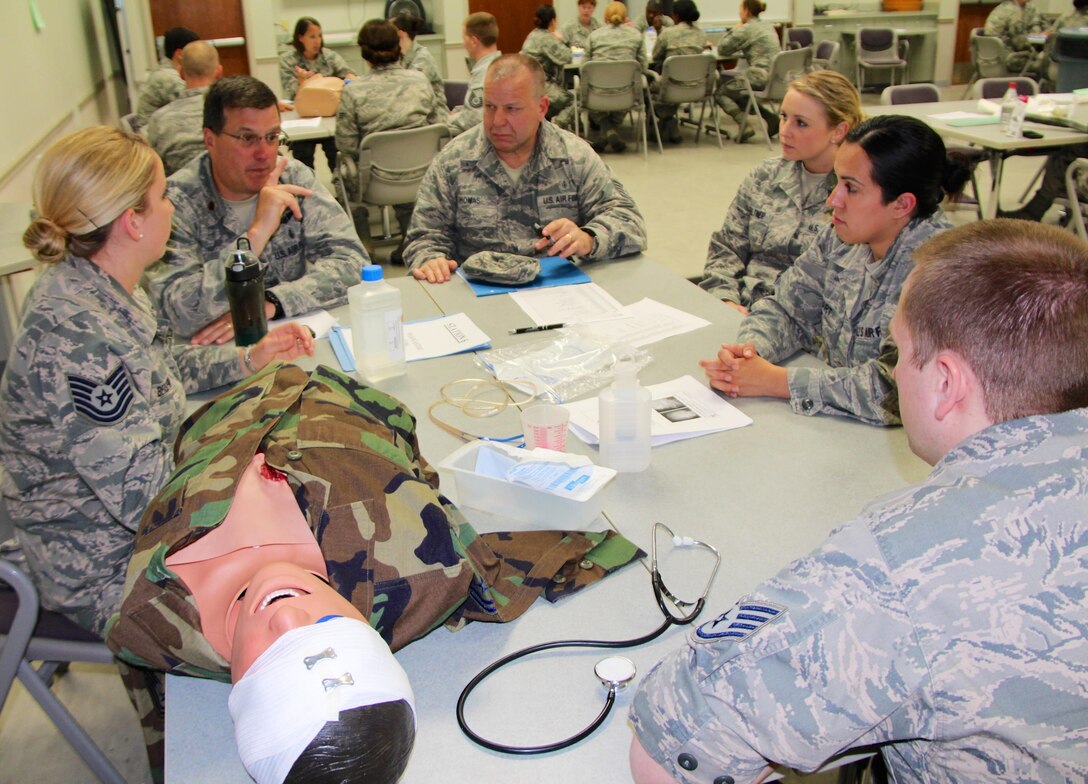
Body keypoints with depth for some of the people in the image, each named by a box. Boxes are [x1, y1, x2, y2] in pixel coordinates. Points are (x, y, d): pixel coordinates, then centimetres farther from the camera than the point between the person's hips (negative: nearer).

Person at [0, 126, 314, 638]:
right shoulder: (74, 337, -32)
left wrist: (250, 359, 7)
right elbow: (142, 495, -31)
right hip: (106, 576, -9)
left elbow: (159, 369, 17)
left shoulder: (102, 288, -3)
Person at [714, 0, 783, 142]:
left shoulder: (746, 29, -6)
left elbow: (722, 50, 0)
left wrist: (734, 30, 10)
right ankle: (771, 118, 9)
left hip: (761, 78, -8)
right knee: (736, 93, 27)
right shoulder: (768, 26, 18)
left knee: (720, 92, 9)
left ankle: (744, 125, -10)